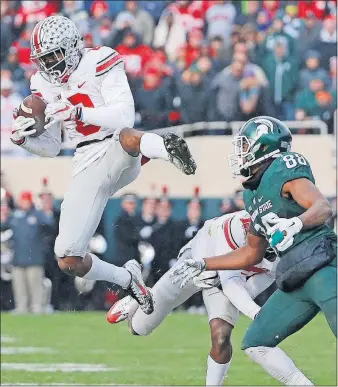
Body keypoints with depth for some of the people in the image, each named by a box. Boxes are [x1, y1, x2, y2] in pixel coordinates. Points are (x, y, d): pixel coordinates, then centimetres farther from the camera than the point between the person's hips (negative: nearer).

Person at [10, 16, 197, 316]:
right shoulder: (44, 85, 14)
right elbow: (51, 147, 19)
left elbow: (124, 116, -17)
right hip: (87, 168, 6)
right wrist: (23, 138, -2)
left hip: (120, 157, -6)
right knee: (68, 260, -1)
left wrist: (76, 112, -28)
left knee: (126, 137, -46)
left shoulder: (99, 62, -5)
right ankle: (128, 279, 19)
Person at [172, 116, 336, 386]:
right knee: (255, 344, 9)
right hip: (296, 281, 10)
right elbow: (253, 253, 28)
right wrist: (203, 265, 29)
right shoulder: (253, 194, 20)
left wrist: (297, 222, -39)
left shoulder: (284, 170, -6)